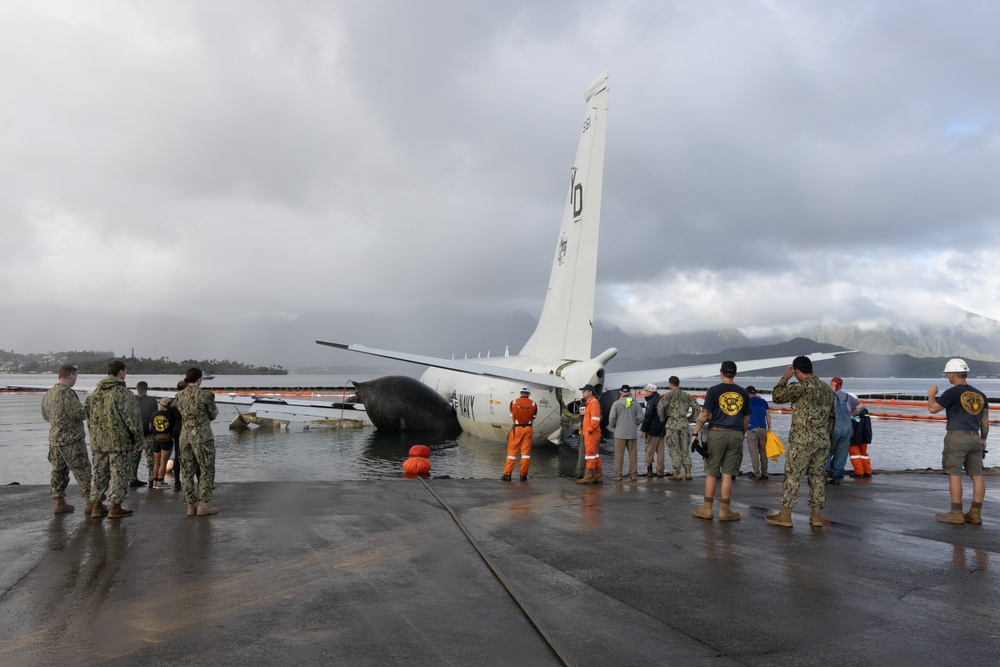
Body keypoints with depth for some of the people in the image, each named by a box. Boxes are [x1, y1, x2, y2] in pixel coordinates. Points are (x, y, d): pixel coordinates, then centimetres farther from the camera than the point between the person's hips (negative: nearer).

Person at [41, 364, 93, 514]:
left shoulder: (47, 394, 10)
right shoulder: (67, 392, -18)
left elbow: (45, 415, 23)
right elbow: (80, 414, -22)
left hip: (54, 439, 8)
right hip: (72, 439, -8)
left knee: (59, 471, 12)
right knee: (82, 471, -1)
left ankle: (59, 503, 15)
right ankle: (89, 502, 3)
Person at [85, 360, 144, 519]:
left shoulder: (96, 392, 9)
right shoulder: (124, 393, -14)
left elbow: (87, 410, 17)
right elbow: (132, 418, -14)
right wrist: (138, 440, -6)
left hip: (98, 441, 7)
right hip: (119, 440, -7)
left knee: (99, 473, 15)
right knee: (119, 474, 1)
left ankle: (97, 505, 19)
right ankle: (115, 507, 3)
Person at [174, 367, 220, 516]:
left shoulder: (179, 395, 5)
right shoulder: (205, 394, -11)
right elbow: (212, 415, 0)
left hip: (185, 436, 5)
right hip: (202, 436, -5)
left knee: (187, 471, 10)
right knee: (206, 470, 5)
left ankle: (190, 505, 13)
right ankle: (203, 505, 3)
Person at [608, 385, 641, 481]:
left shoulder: (616, 403, -6)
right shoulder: (636, 403, 0)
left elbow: (612, 418, -6)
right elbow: (639, 418, -2)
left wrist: (613, 427, 12)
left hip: (620, 433, -2)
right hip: (632, 433, 2)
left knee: (619, 454, 3)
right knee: (632, 454, 8)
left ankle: (618, 474, 4)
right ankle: (633, 474, 9)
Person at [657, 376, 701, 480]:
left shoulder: (668, 395, -5)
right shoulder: (687, 395, 9)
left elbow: (660, 408, -16)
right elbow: (697, 407, 9)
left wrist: (662, 419, -2)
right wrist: (690, 419, 16)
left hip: (672, 424, -4)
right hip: (684, 424, 4)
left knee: (674, 449, 2)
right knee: (685, 448, 10)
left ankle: (677, 473, 3)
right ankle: (687, 472, 9)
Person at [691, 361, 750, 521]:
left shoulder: (713, 391, -2)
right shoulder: (743, 393, 8)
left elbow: (704, 414, -7)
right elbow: (746, 419, 12)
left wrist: (695, 433, -2)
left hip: (716, 433, -2)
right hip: (736, 435, 2)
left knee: (711, 473, 6)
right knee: (727, 474, 5)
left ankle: (707, 509, 10)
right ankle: (724, 510, 9)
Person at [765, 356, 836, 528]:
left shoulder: (803, 386, -13)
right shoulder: (827, 389, 13)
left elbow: (777, 396, -8)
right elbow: (831, 417, 18)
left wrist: (785, 377, 3)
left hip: (803, 440, -7)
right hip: (823, 441, 7)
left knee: (792, 476, -1)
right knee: (817, 476, 11)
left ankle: (785, 515, 3)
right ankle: (816, 516, 12)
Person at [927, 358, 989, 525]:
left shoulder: (953, 392, -8)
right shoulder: (980, 395, 14)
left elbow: (933, 409, -3)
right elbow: (985, 421, 16)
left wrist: (931, 394, 14)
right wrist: (983, 439, 23)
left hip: (957, 437, -7)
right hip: (974, 438, 7)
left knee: (954, 475, -4)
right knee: (977, 476, 7)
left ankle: (956, 513, -3)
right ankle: (975, 513, 9)